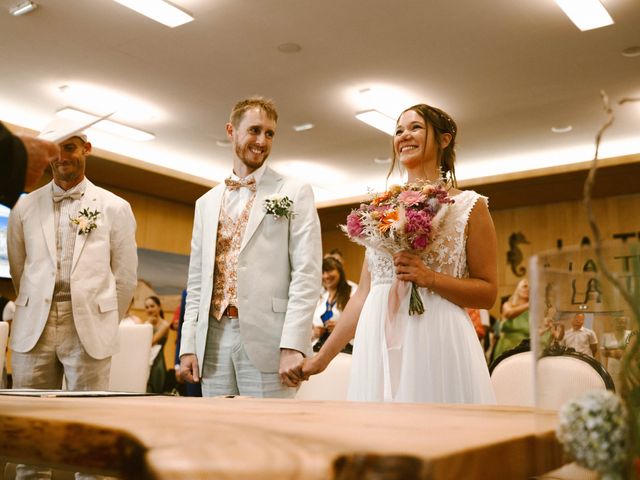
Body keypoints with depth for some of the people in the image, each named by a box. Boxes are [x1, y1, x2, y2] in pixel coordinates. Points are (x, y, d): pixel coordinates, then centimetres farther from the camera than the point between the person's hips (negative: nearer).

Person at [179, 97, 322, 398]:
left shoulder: (295, 193, 3)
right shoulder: (206, 203, 17)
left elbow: (306, 274, -6)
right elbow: (196, 281, 16)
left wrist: (293, 345, -16)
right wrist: (188, 345, 8)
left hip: (266, 340, -4)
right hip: (213, 340, 5)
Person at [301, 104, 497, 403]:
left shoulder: (469, 206, 2)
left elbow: (487, 293, 0)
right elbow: (364, 294, 13)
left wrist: (430, 278, -16)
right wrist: (322, 357, 11)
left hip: (437, 343, -4)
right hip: (377, 344, 4)